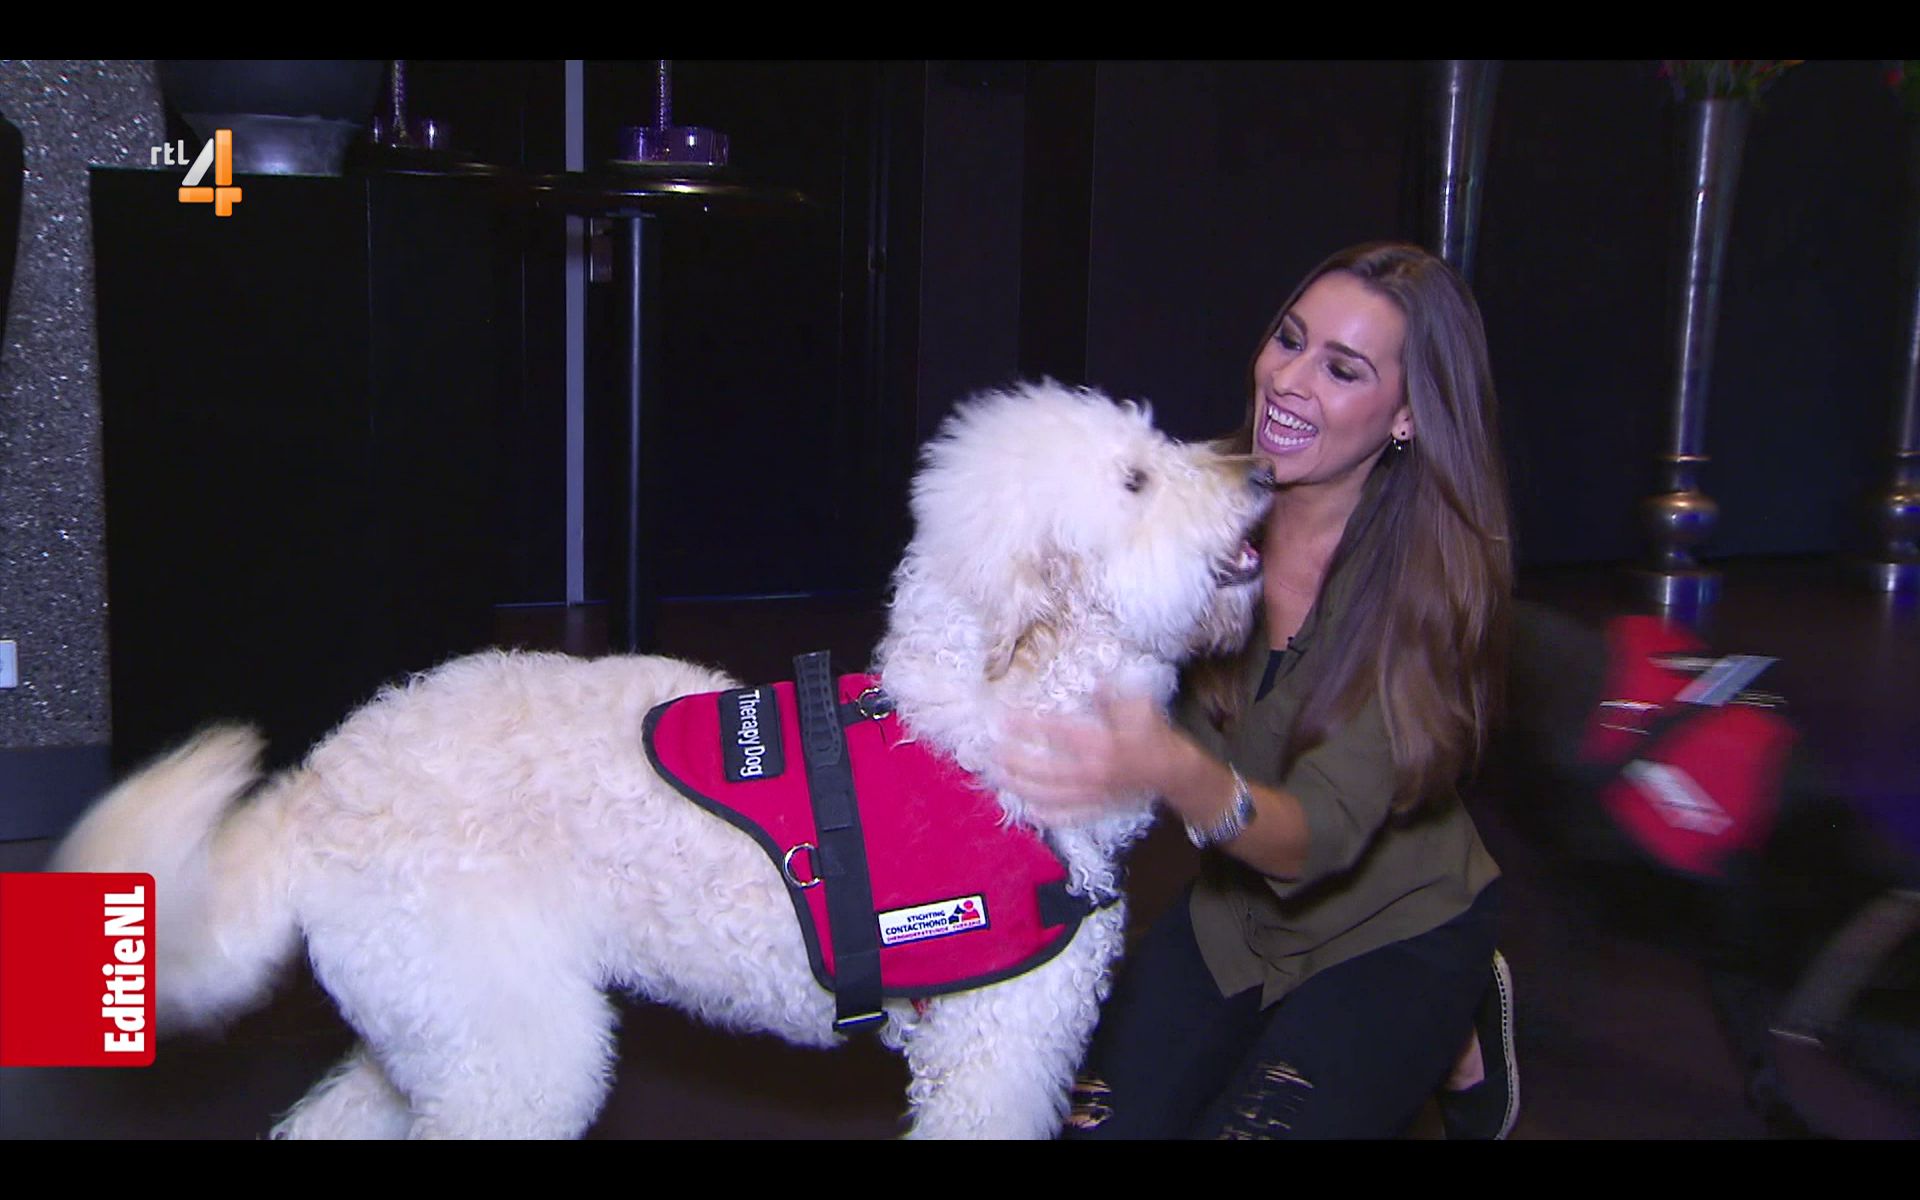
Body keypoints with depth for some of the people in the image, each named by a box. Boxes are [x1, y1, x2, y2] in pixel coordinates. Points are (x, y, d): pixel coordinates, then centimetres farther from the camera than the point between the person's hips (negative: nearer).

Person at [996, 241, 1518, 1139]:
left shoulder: (1433, 574, -25)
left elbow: (1324, 835, -34)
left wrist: (1176, 772, -54)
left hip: (1397, 932, -3)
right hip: (1232, 912, 4)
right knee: (1101, 1123, -3)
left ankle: (1450, 1041, 11)